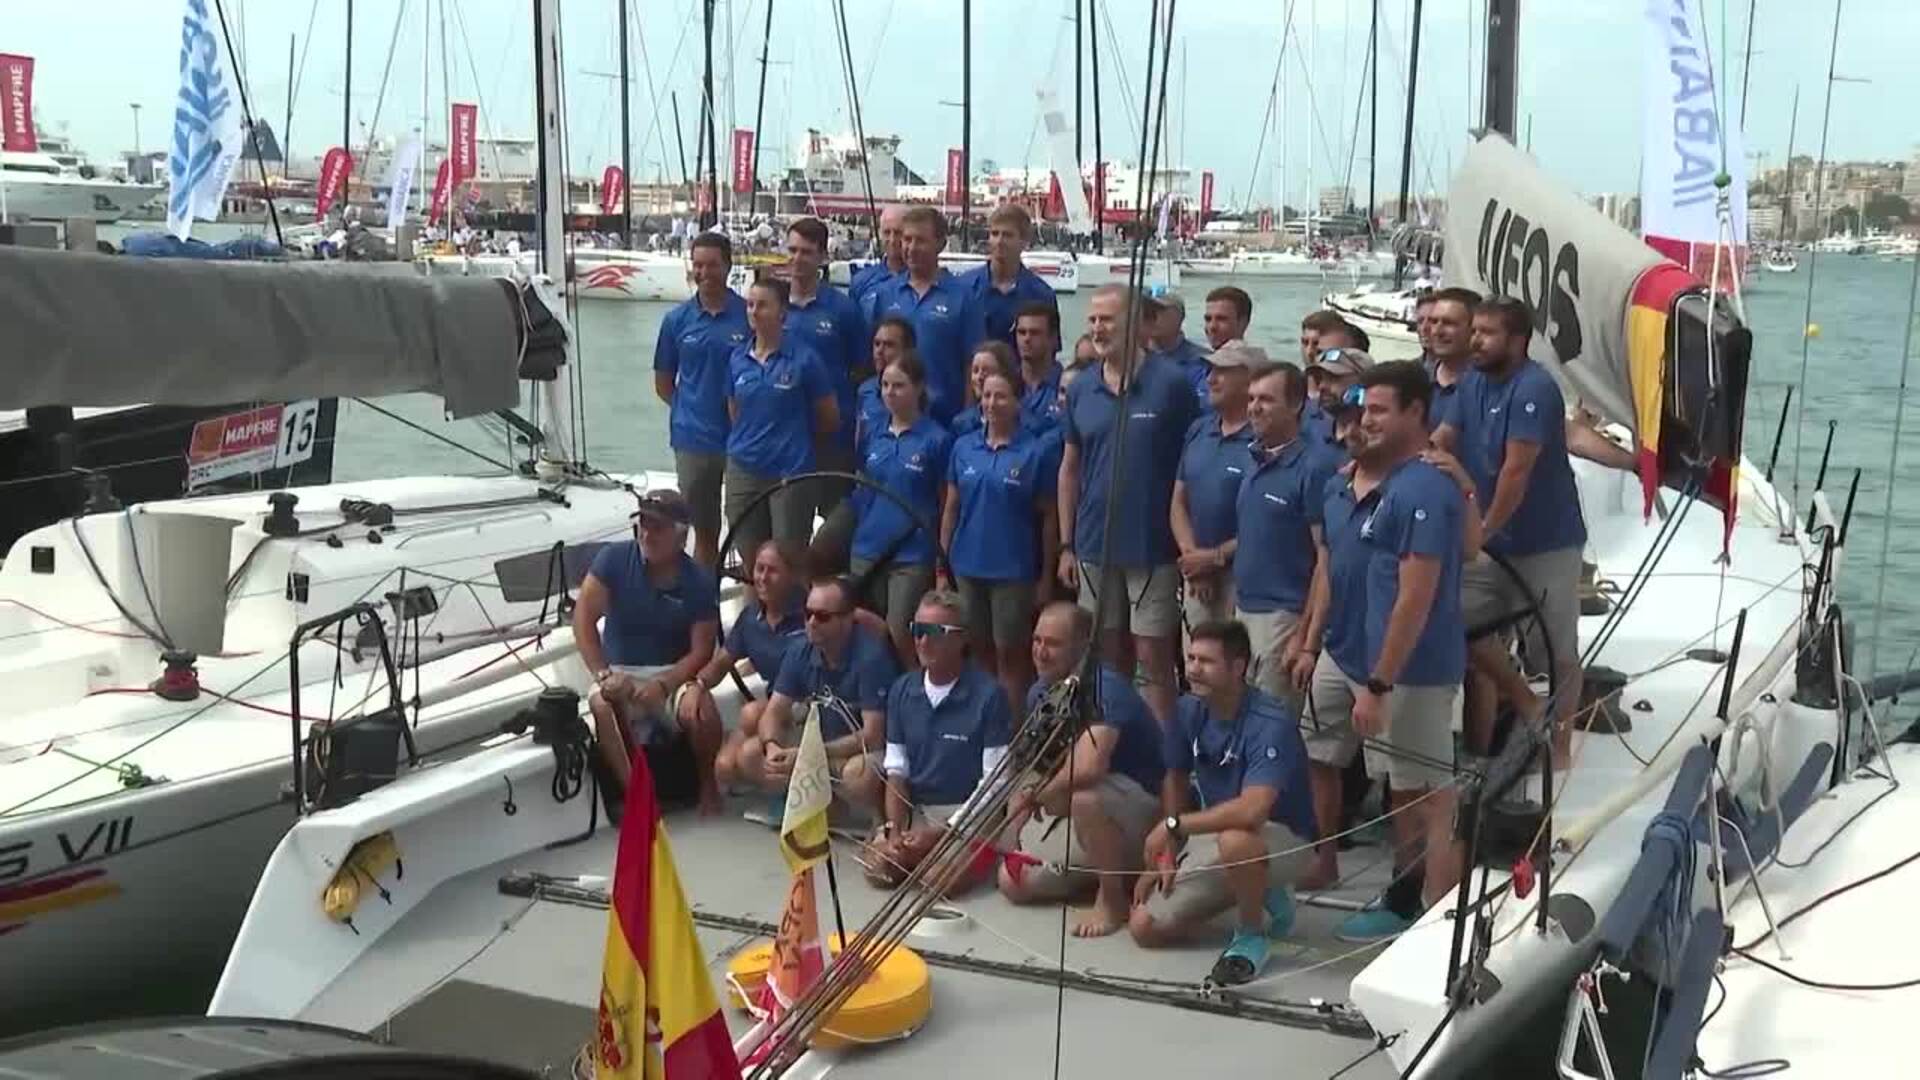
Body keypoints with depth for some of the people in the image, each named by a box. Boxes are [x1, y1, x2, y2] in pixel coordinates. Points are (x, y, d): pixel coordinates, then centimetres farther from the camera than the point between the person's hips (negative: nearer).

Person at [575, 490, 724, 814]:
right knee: (601, 705, -33)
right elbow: (584, 620, -11)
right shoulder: (614, 559, -8)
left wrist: (662, 685, -23)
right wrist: (603, 675, -22)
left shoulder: (699, 582, -7)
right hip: (620, 673, 0)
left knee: (700, 710, -31)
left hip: (674, 674, 0)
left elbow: (701, 651, -7)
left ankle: (706, 783, -2)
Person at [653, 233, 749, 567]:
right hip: (693, 441, 2)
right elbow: (663, 382, 12)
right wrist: (689, 411, 2)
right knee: (705, 532, 12)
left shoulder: (749, 316, -4)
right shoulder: (677, 320, 4)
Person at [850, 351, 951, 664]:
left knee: (900, 636, -8)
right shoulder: (873, 436, 8)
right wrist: (855, 538, 11)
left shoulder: (937, 440, -7)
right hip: (867, 551, 5)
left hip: (912, 555, -5)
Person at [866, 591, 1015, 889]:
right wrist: (894, 829, -10)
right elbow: (897, 771, 6)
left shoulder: (988, 695, -14)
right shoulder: (901, 691, 4)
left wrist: (941, 833, -18)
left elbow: (993, 782, -13)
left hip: (971, 814, -5)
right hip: (916, 810, 5)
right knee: (877, 867, -19)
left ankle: (984, 856, 5)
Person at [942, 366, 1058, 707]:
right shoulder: (964, 447, 6)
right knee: (978, 650, 13)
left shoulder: (1037, 451, -5)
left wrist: (1046, 575, -5)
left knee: (1010, 652, 2)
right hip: (968, 566, 4)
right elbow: (951, 508, 10)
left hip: (1014, 570, -4)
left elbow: (1048, 516, -4)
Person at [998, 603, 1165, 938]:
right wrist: (1008, 831, -7)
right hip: (1099, 823, 8)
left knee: (1084, 797, -39)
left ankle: (1114, 898, -15)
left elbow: (1088, 768, -41)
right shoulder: (1040, 694, 0)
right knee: (1014, 883, 3)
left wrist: (1036, 795, -22)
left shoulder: (1104, 690, -26)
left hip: (1145, 805, -8)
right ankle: (1117, 873, 17)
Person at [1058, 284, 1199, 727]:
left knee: (1153, 658, 1)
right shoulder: (1080, 390, 6)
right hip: (1095, 546, 4)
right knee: (1108, 659, 13)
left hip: (1153, 546, -4)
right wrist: (1066, 546, 9)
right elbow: (1070, 469, 12)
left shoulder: (1171, 384, -8)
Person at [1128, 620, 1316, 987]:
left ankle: (1252, 934, -11)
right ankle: (1264, 899, 17)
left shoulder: (1270, 724, -27)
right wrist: (1167, 854, 4)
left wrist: (1174, 825, -28)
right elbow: (1175, 779, 11)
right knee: (1144, 927, -1)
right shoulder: (1190, 709, -4)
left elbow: (1252, 810, -39)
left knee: (1235, 841, -43)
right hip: (1213, 835, 8)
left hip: (1281, 838, -7)